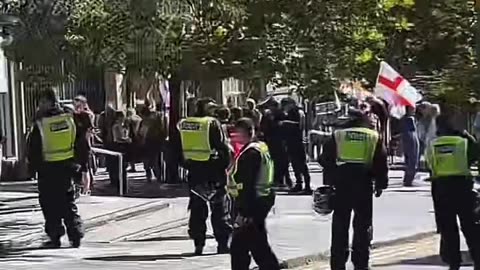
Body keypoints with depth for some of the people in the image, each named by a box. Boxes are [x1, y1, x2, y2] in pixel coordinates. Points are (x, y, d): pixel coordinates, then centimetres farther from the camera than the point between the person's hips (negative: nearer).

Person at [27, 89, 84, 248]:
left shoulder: (40, 124, -11)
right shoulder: (69, 120, 0)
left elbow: (33, 150, -6)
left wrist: (34, 166, 7)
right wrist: (78, 165, 12)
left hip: (47, 170, -4)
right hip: (67, 167, 4)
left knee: (50, 205, 5)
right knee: (69, 202, 11)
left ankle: (55, 236, 4)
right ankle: (75, 236, 5)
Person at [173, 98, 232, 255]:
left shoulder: (183, 125, 5)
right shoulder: (212, 123, -12)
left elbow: (177, 148, 10)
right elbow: (222, 147, -13)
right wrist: (226, 164, -1)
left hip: (194, 171, 5)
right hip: (213, 170, -5)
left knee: (197, 208, 11)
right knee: (220, 209, 4)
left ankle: (198, 243, 9)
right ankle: (223, 243, 4)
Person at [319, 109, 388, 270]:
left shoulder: (337, 136, 9)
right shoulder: (374, 137, 8)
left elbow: (326, 160, 8)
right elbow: (381, 163, 6)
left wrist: (329, 182, 13)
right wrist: (380, 184, 13)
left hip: (342, 184, 1)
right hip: (364, 184, -1)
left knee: (340, 224, 7)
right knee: (363, 224, 7)